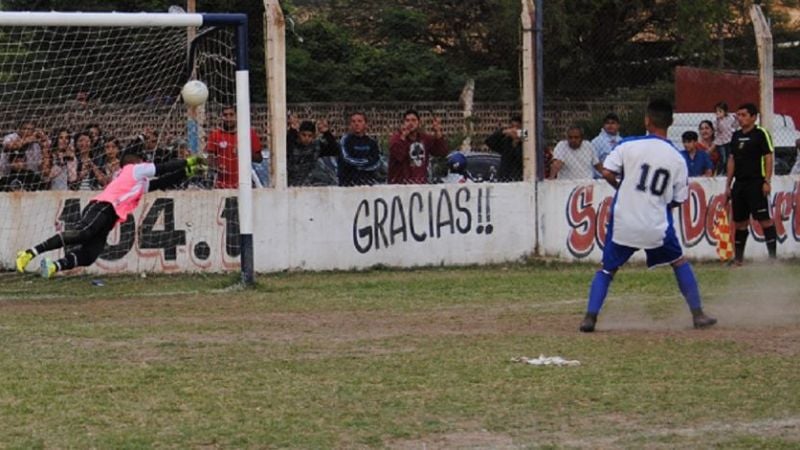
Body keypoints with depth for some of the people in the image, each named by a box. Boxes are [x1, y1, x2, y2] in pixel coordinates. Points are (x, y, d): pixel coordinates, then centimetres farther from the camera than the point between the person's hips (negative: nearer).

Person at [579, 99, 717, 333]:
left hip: (623, 223, -1)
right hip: (657, 226, 1)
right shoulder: (677, 159, 0)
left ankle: (590, 316, -1)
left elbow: (607, 173, -8)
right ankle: (698, 315, 21)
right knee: (680, 262, 22)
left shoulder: (629, 145, -5)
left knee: (607, 270, 14)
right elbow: (679, 199, 4)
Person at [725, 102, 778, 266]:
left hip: (756, 183, -7)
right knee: (739, 221, 9)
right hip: (739, 183, 7)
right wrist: (728, 184, 15)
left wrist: (767, 181, -16)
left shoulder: (761, 134, -5)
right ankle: (738, 258, 15)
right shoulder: (736, 136, 15)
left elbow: (768, 158, -9)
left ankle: (773, 256, -10)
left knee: (764, 219, -10)